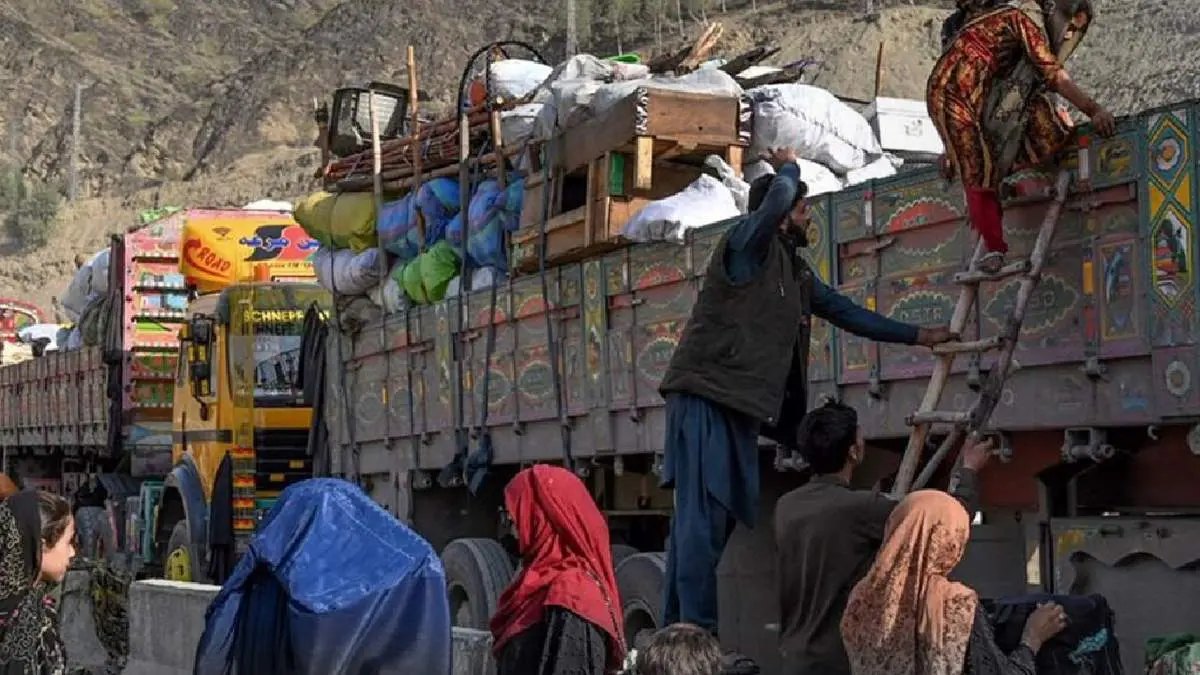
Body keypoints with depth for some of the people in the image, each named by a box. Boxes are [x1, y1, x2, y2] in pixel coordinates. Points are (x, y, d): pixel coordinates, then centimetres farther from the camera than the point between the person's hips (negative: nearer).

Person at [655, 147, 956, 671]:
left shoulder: (796, 273, 20)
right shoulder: (747, 246, -6)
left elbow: (847, 313, 28)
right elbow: (777, 196, -23)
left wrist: (916, 336, 31)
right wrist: (789, 168, -1)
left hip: (739, 405, 9)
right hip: (706, 396, -9)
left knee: (714, 518, 7)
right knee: (702, 518, -13)